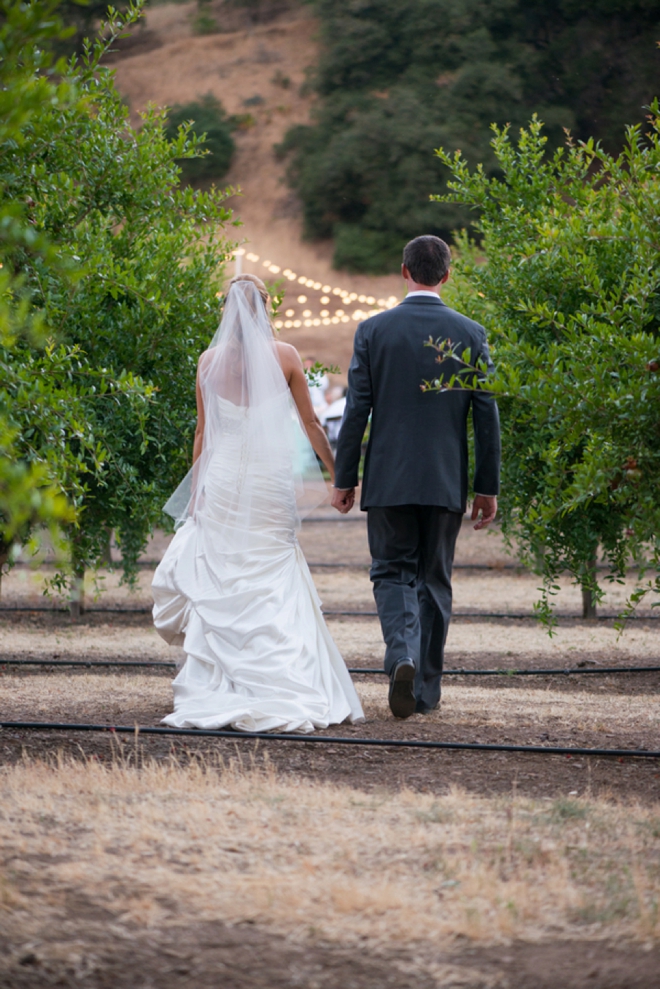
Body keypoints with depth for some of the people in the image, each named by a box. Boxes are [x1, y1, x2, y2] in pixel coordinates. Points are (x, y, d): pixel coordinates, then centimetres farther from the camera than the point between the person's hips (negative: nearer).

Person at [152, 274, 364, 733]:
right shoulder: (284, 356, -2)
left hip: (223, 476, 0)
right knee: (276, 584, 4)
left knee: (220, 583, 7)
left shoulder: (211, 360, 0)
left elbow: (203, 431, 3)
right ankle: (287, 686, 0)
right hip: (271, 476, 0)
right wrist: (337, 472, 12)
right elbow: (309, 424, 2)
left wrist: (195, 489, 10)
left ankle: (217, 687, 3)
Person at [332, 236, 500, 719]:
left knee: (392, 572, 8)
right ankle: (426, 688, 15)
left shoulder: (373, 330, -4)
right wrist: (488, 487, 6)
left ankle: (403, 655, -19)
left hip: (388, 479, -1)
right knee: (435, 580, 12)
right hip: (446, 480, 1)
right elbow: (487, 415, -1)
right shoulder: (470, 334, -2)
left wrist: (344, 478, 4)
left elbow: (356, 410, -4)